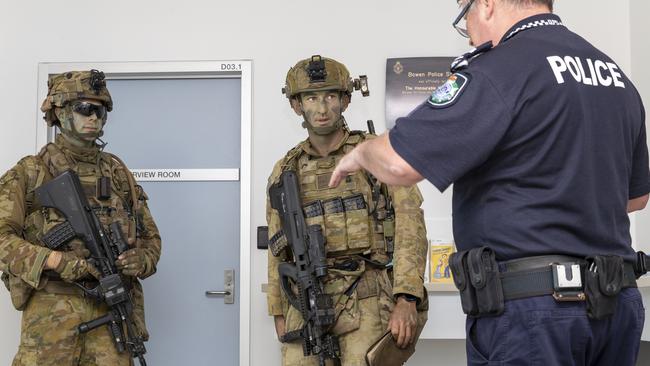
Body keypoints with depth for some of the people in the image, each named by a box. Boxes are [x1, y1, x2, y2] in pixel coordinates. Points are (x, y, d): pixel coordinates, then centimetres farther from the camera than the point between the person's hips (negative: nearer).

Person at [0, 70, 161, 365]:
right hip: (52, 306, -3)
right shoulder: (29, 173, 3)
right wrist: (55, 260, -19)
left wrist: (140, 260, -5)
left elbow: (150, 236, 17)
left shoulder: (117, 171, 14)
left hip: (111, 306, 3)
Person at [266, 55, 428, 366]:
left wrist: (407, 299, -15)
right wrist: (279, 313, 15)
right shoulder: (285, 171, 13)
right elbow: (277, 249, 19)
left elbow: (409, 226, -5)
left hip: (366, 299, -3)